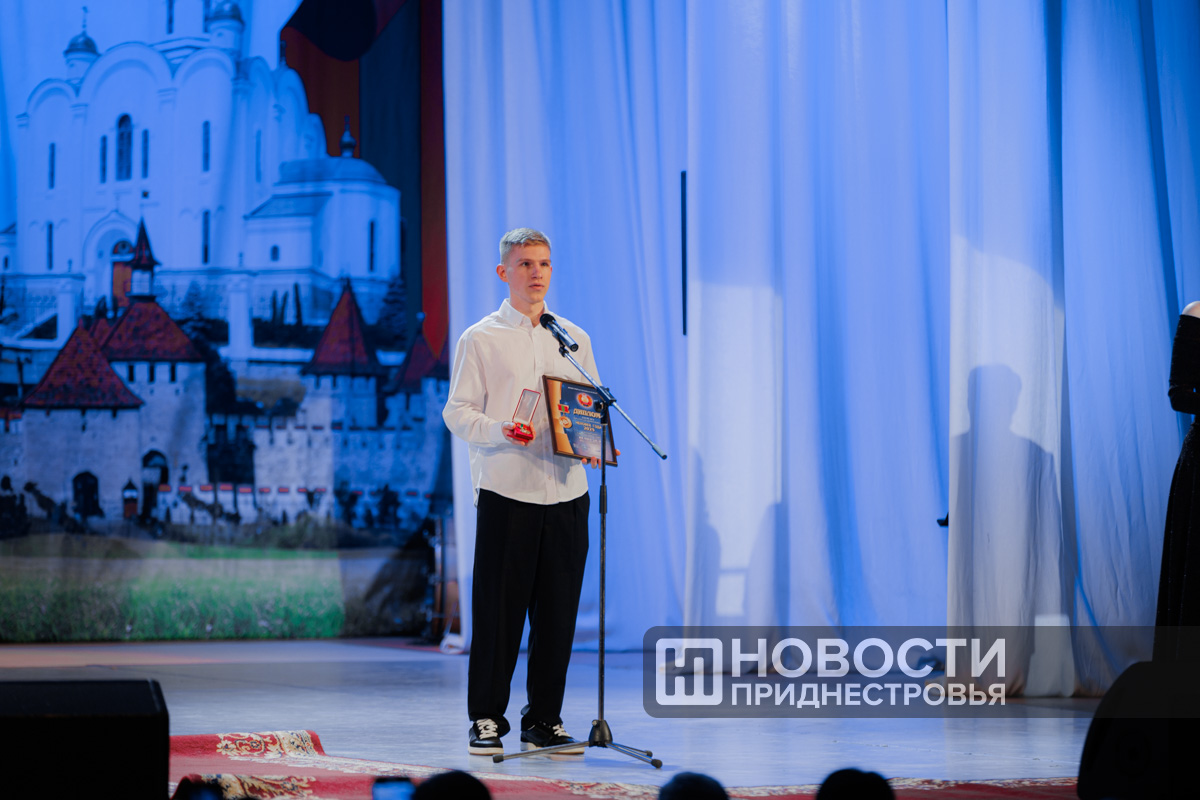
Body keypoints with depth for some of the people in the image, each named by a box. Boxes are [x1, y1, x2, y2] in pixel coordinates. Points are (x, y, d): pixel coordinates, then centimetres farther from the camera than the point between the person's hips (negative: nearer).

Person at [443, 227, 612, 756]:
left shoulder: (574, 339, 16)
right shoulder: (480, 339, 3)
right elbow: (457, 413, -2)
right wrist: (500, 431, -20)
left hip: (566, 490, 4)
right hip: (505, 489, -4)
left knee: (558, 611, 4)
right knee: (498, 608, -3)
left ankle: (544, 721, 13)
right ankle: (486, 720, 6)